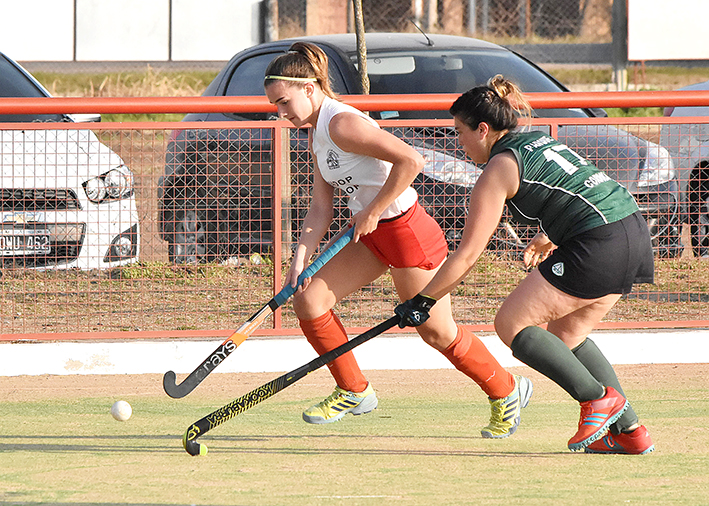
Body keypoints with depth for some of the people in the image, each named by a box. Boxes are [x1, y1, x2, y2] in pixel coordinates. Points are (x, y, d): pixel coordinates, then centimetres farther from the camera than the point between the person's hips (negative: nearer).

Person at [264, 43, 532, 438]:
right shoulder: (318, 134, 8)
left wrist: (372, 212, -22)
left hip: (407, 231, -9)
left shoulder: (342, 124, -22)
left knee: (438, 333, 1)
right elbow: (321, 209, 8)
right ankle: (354, 391, 14)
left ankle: (507, 391, 23)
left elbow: (410, 160, -30)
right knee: (308, 300, 0)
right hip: (373, 234, 9)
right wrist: (301, 257, -7)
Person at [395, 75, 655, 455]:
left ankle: (599, 398, -6)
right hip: (634, 233, 9)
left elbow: (467, 255, -4)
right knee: (565, 335, 20)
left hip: (599, 245, -9)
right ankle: (629, 431, 14)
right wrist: (549, 240, 39)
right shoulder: (539, 140, 21)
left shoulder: (498, 170, -4)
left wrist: (422, 301, 4)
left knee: (511, 324, 0)